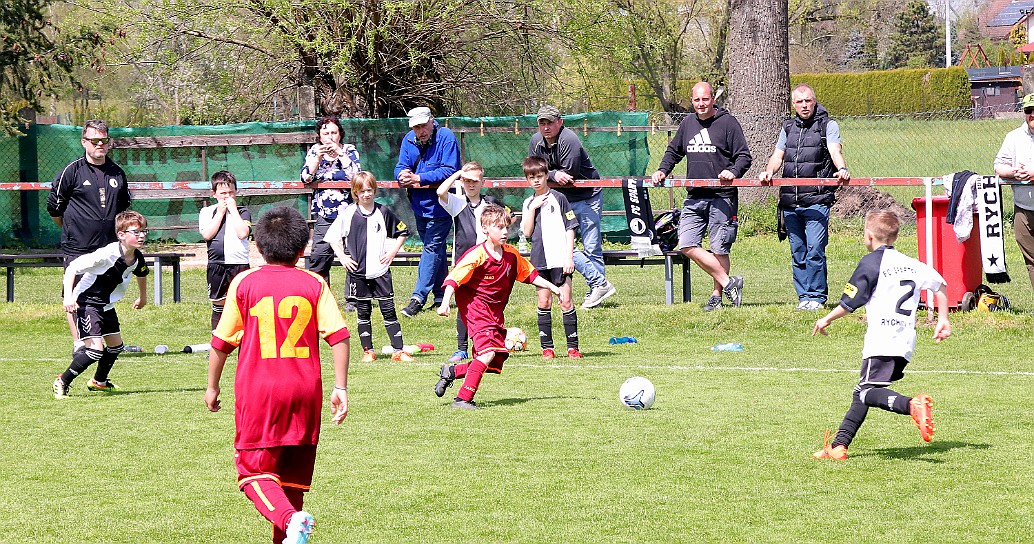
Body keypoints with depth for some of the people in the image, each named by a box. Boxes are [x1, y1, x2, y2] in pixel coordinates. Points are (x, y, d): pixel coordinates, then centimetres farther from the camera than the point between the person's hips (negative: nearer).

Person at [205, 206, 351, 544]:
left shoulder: (244, 283, 0)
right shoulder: (314, 284, 3)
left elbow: (221, 342, 2)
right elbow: (339, 336, -5)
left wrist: (212, 386, 14)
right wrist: (341, 388, -1)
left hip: (258, 391, -2)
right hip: (304, 391, 3)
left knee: (254, 471, -1)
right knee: (293, 474, 15)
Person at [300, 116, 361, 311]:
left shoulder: (349, 150, 6)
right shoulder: (314, 151, 11)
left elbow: (355, 174, -10)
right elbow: (306, 178, 0)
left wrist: (339, 153, -12)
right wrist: (318, 157, -11)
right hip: (324, 216, 1)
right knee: (319, 256, -9)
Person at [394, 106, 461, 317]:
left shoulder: (446, 138, -15)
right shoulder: (409, 140, 1)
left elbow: (450, 170, -23)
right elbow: (401, 168, 0)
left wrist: (420, 178, -29)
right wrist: (403, 175, -25)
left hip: (440, 204, -7)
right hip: (420, 205, 7)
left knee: (432, 248, -10)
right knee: (436, 250, 15)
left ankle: (418, 297, -13)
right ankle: (441, 296, 23)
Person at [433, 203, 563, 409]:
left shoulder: (511, 255, 5)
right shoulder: (476, 256, -16)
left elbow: (530, 275, 18)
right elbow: (454, 279, -19)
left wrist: (554, 288, 15)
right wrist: (445, 303, -30)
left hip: (495, 312, 7)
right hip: (475, 306, -7)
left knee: (494, 364, 4)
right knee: (488, 352, -23)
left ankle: (451, 372, 23)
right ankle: (463, 399, -19)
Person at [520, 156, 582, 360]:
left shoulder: (558, 198, 0)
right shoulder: (529, 203, 12)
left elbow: (570, 228, -1)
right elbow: (527, 232, 4)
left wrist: (569, 257, -8)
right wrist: (533, 208, -6)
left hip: (559, 259, -4)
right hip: (539, 260, 4)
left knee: (566, 301, -5)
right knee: (544, 303, 5)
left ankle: (572, 346, -2)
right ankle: (547, 347, 9)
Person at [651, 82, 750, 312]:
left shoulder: (728, 122, -1)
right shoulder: (687, 123, 14)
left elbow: (744, 156, -2)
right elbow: (673, 151, 28)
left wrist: (733, 171, -21)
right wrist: (663, 170, 12)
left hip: (722, 196, -5)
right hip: (694, 197, 5)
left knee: (719, 249, -2)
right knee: (687, 245, -7)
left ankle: (717, 295, 10)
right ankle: (728, 282, -2)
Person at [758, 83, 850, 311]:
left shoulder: (828, 125, 4)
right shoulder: (788, 128, 19)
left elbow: (835, 150, -11)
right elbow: (778, 155, 16)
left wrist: (841, 169, -32)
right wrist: (769, 171, -6)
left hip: (817, 200, -5)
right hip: (790, 202, 5)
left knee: (815, 249, -11)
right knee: (797, 251, 6)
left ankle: (816, 296, -4)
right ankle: (803, 297, 12)